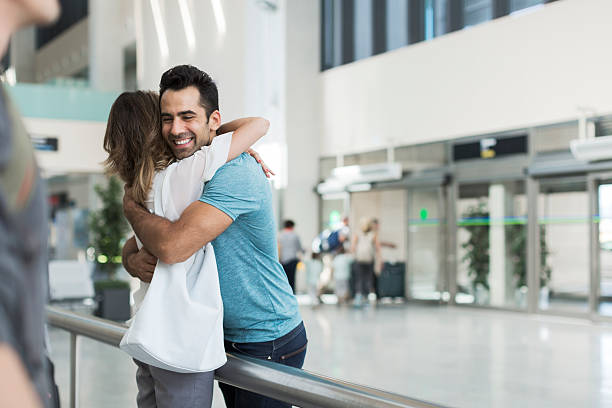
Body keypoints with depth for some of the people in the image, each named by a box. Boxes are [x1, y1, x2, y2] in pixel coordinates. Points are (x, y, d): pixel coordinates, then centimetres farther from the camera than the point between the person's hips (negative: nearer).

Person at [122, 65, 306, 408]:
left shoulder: (235, 172, -24)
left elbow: (173, 246, -34)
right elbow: (134, 245, 8)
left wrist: (132, 206, -14)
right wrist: (133, 260, -17)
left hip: (269, 344, -8)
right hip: (226, 338, 8)